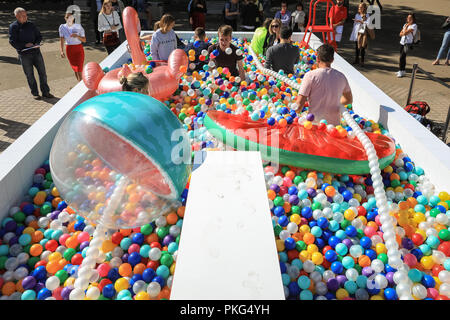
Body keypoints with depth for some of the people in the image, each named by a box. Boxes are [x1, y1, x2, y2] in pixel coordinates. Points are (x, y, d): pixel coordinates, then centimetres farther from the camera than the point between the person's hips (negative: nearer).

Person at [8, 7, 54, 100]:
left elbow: (39, 36, 15)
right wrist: (25, 45, -16)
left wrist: (36, 43, -5)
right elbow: (12, 42, -6)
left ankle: (45, 92, 12)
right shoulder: (13, 27, -2)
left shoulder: (31, 25, 9)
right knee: (30, 75, 3)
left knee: (42, 72, 3)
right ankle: (35, 93, 14)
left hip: (36, 52, 3)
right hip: (24, 54, -3)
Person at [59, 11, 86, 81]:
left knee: (79, 69, -10)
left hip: (79, 49, -2)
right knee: (74, 69, 10)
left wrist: (77, 36, -24)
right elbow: (61, 39, -6)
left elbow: (84, 40, -5)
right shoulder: (62, 27, -2)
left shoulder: (78, 26, -6)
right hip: (69, 49, 2)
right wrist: (62, 51, -17)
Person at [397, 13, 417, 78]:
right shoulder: (405, 24, 16)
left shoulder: (414, 25, -7)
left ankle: (401, 72, -15)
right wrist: (404, 33, -9)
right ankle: (403, 70, 24)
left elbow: (405, 33, -16)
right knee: (402, 56, 12)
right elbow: (400, 34, 11)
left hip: (408, 43, -7)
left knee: (402, 56, -17)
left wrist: (406, 27, -1)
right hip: (402, 42, 7)